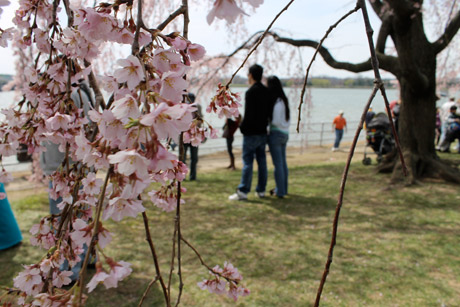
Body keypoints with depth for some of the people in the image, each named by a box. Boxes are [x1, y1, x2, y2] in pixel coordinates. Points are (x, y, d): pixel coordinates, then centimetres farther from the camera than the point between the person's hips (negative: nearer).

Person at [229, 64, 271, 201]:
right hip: (263, 132, 8)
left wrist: (242, 127, -6)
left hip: (251, 133, -7)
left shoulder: (251, 92, -15)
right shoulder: (266, 91, 10)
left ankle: (243, 191, -1)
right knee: (261, 161, 11)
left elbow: (249, 114, -19)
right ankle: (261, 190, 18)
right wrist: (264, 124, 15)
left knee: (248, 161, -5)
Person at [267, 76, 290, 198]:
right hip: (285, 133, 9)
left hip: (276, 134, -9)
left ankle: (280, 191, 6)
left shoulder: (277, 102, -17)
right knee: (283, 162, 16)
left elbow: (275, 121, -20)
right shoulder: (283, 100, 9)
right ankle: (283, 188, 27)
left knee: (278, 164, -1)